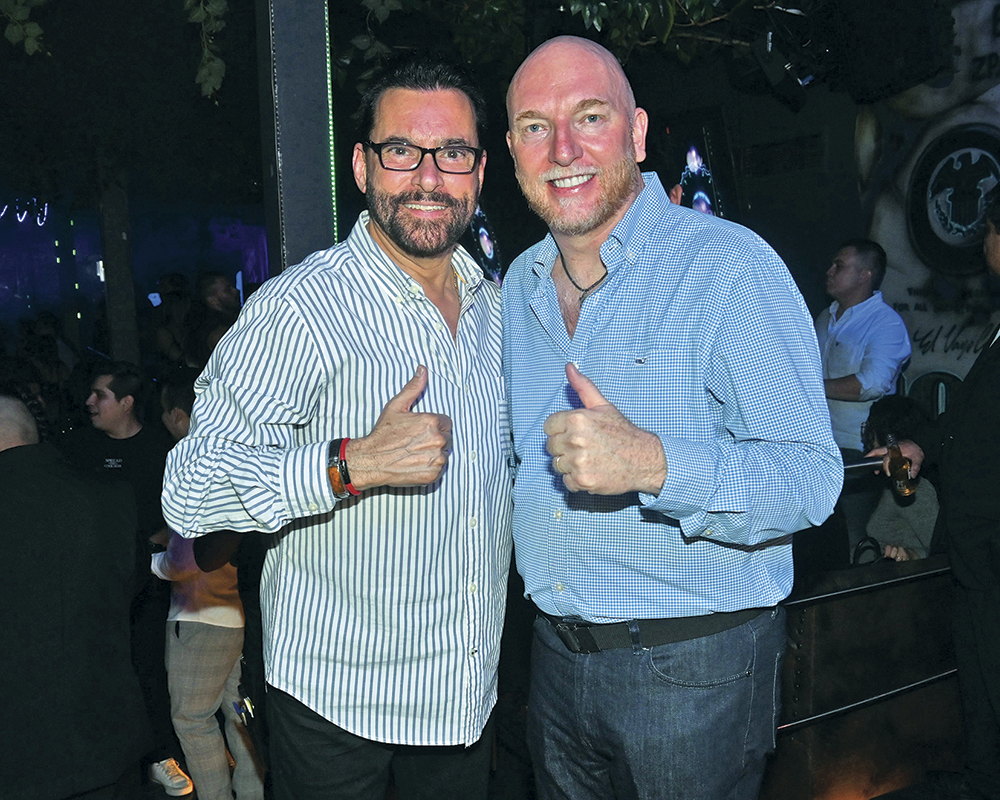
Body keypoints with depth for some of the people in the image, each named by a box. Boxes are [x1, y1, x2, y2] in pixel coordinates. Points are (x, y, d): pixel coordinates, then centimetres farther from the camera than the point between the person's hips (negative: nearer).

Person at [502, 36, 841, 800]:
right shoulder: (520, 284, 7)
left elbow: (810, 478, -21)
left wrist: (651, 464, -34)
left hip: (695, 669, -6)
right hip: (557, 652, 6)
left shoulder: (729, 265, -15)